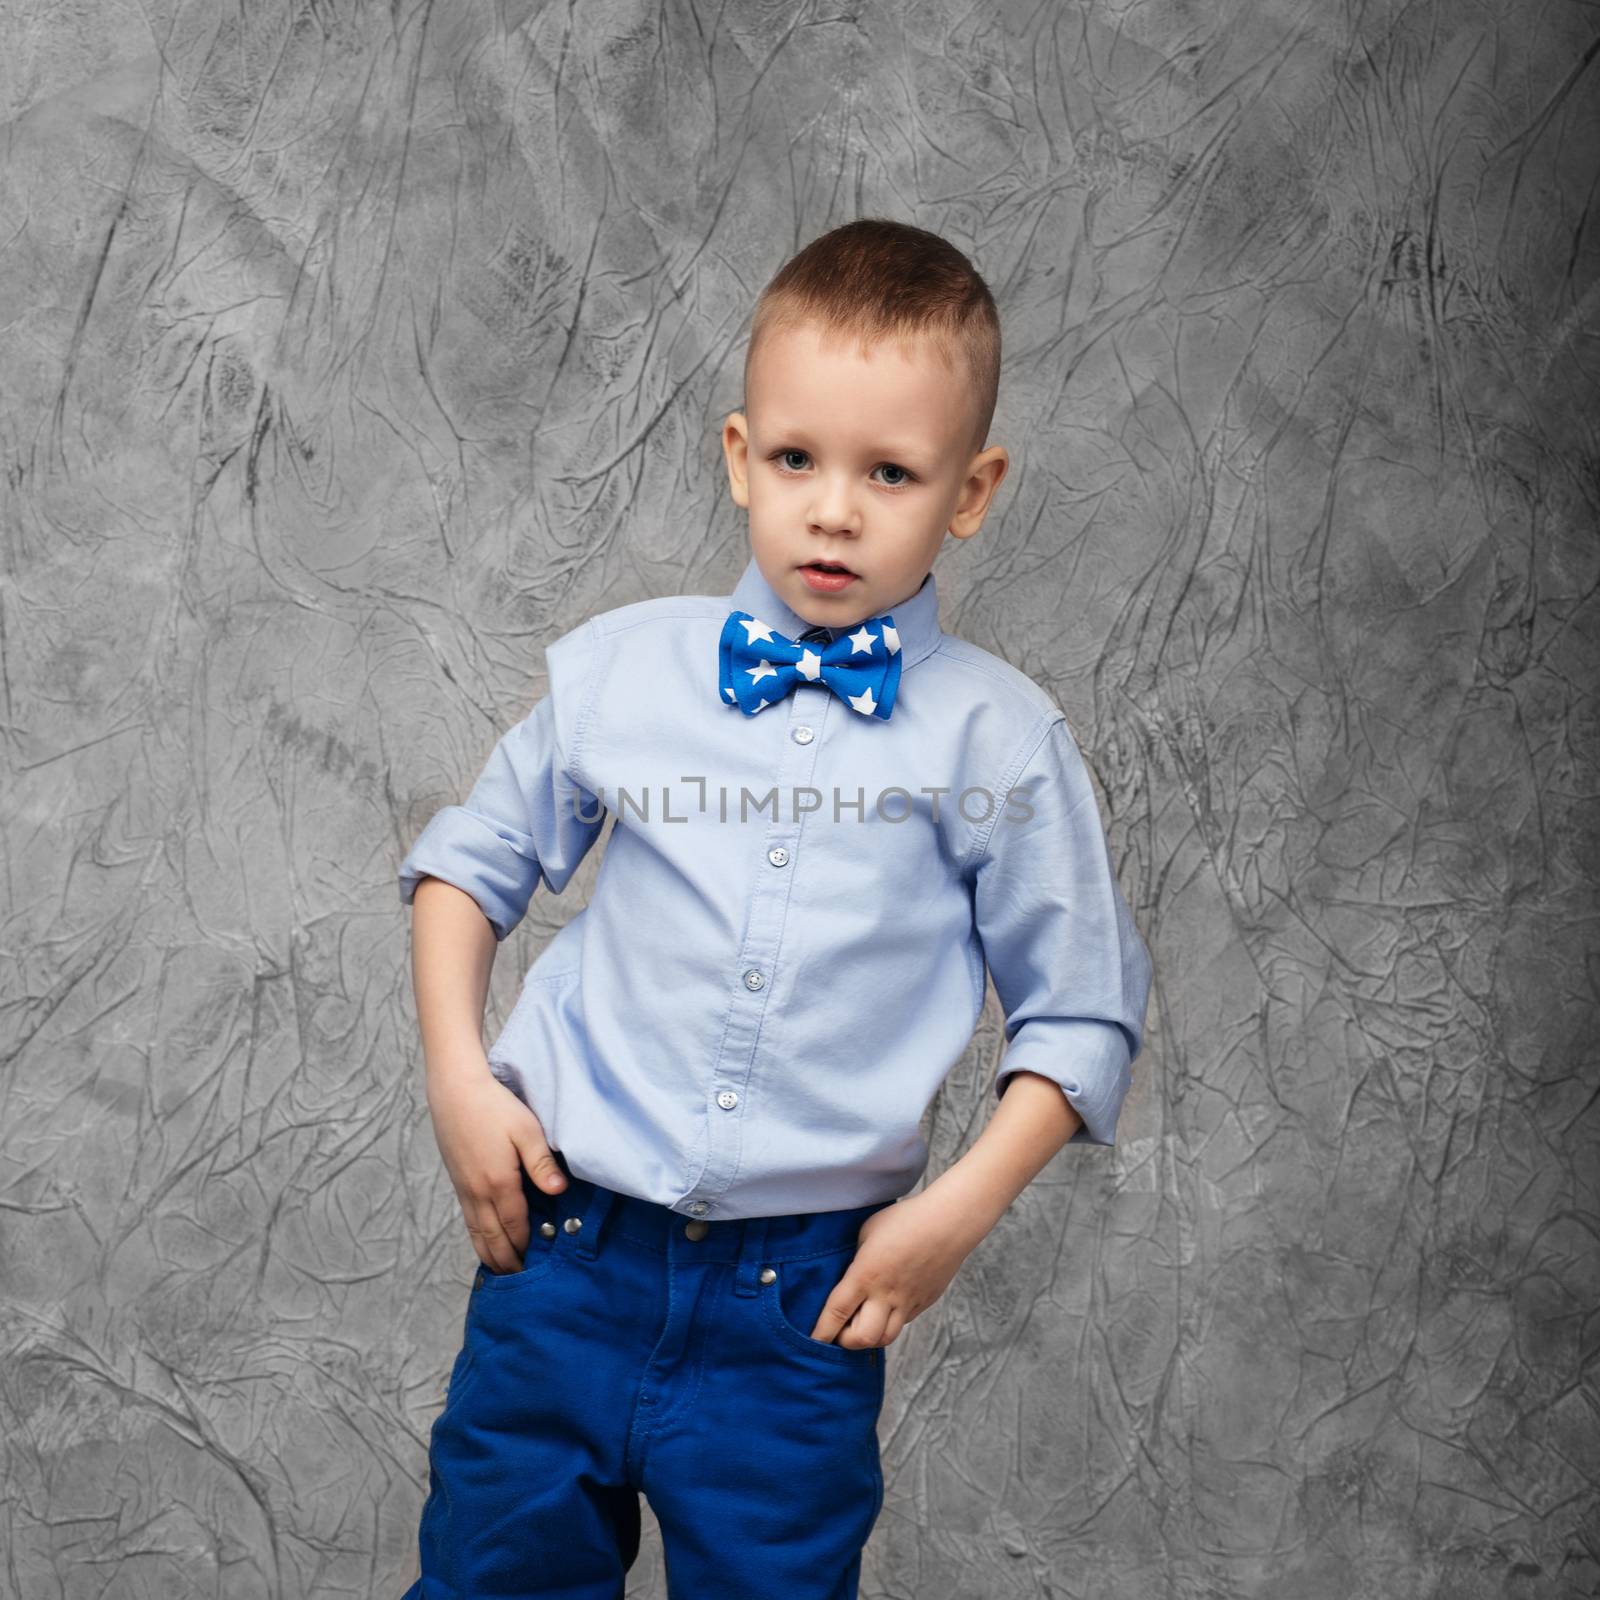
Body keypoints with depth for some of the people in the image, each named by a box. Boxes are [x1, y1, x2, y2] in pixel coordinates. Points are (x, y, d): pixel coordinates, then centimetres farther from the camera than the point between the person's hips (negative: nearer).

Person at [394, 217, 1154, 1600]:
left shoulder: (997, 737, -5)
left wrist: (963, 1206, -8)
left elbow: (1085, 1014, 2)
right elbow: (469, 859, 13)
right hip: (564, 1241, 2)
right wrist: (457, 1076, 2)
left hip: (804, 1303, -1)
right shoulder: (616, 669, 0)